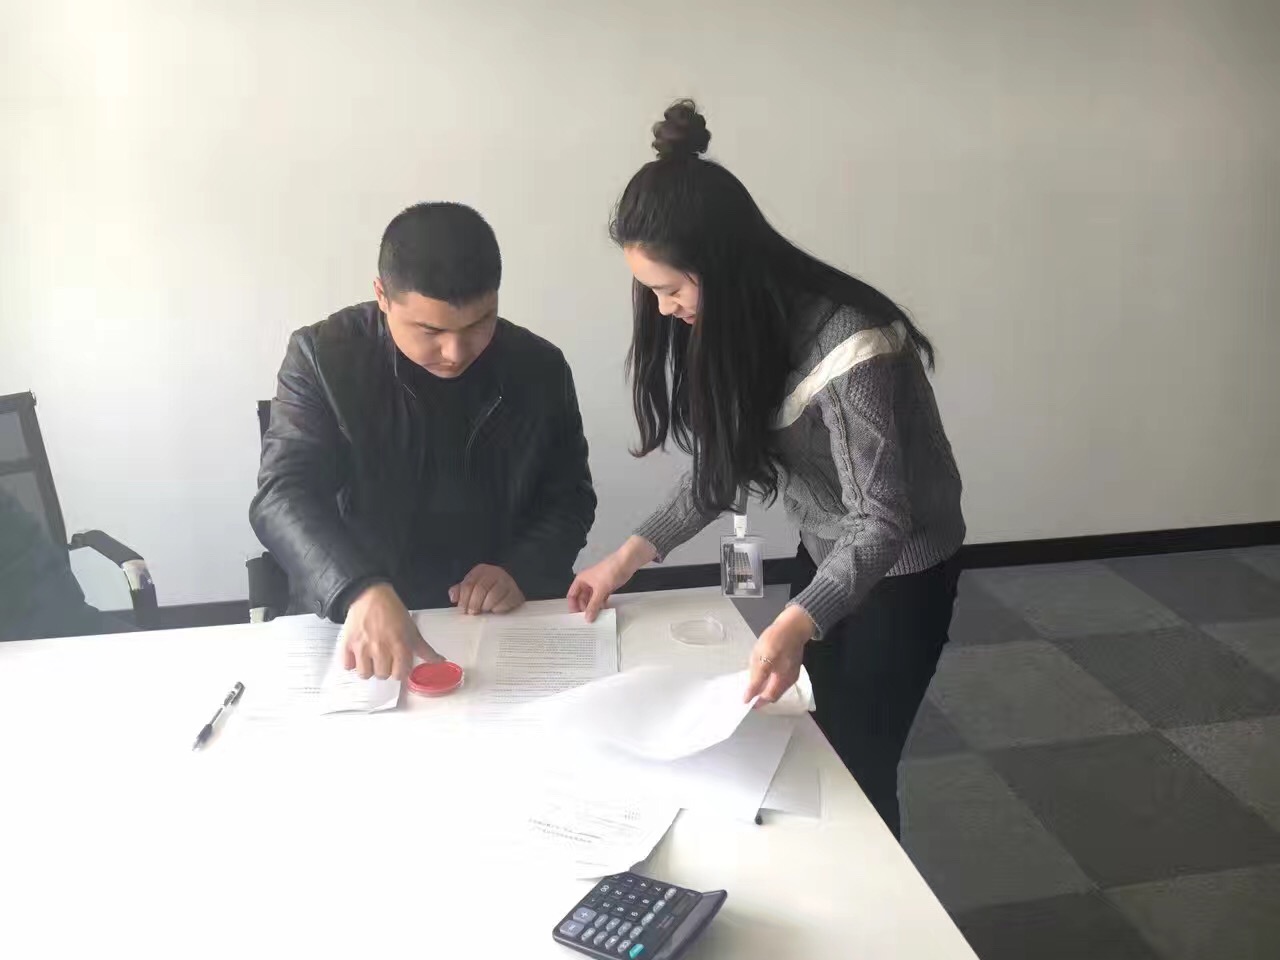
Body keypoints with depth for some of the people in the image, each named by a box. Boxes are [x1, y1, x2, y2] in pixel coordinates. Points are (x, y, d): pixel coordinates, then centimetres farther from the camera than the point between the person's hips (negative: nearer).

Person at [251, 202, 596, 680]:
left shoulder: (540, 367, -1)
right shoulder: (322, 356, -8)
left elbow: (569, 498, 8)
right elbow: (285, 496, -17)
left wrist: (522, 572, -12)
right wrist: (361, 592, -35)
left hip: (510, 625, 2)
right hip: (352, 621, -2)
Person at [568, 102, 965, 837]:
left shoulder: (849, 346, -33)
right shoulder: (741, 325, -9)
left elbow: (881, 522, -30)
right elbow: (721, 465, 0)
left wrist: (797, 622, -44)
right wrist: (632, 554, -8)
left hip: (898, 570, -7)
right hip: (824, 556, 7)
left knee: (861, 763, 7)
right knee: (823, 750, 19)